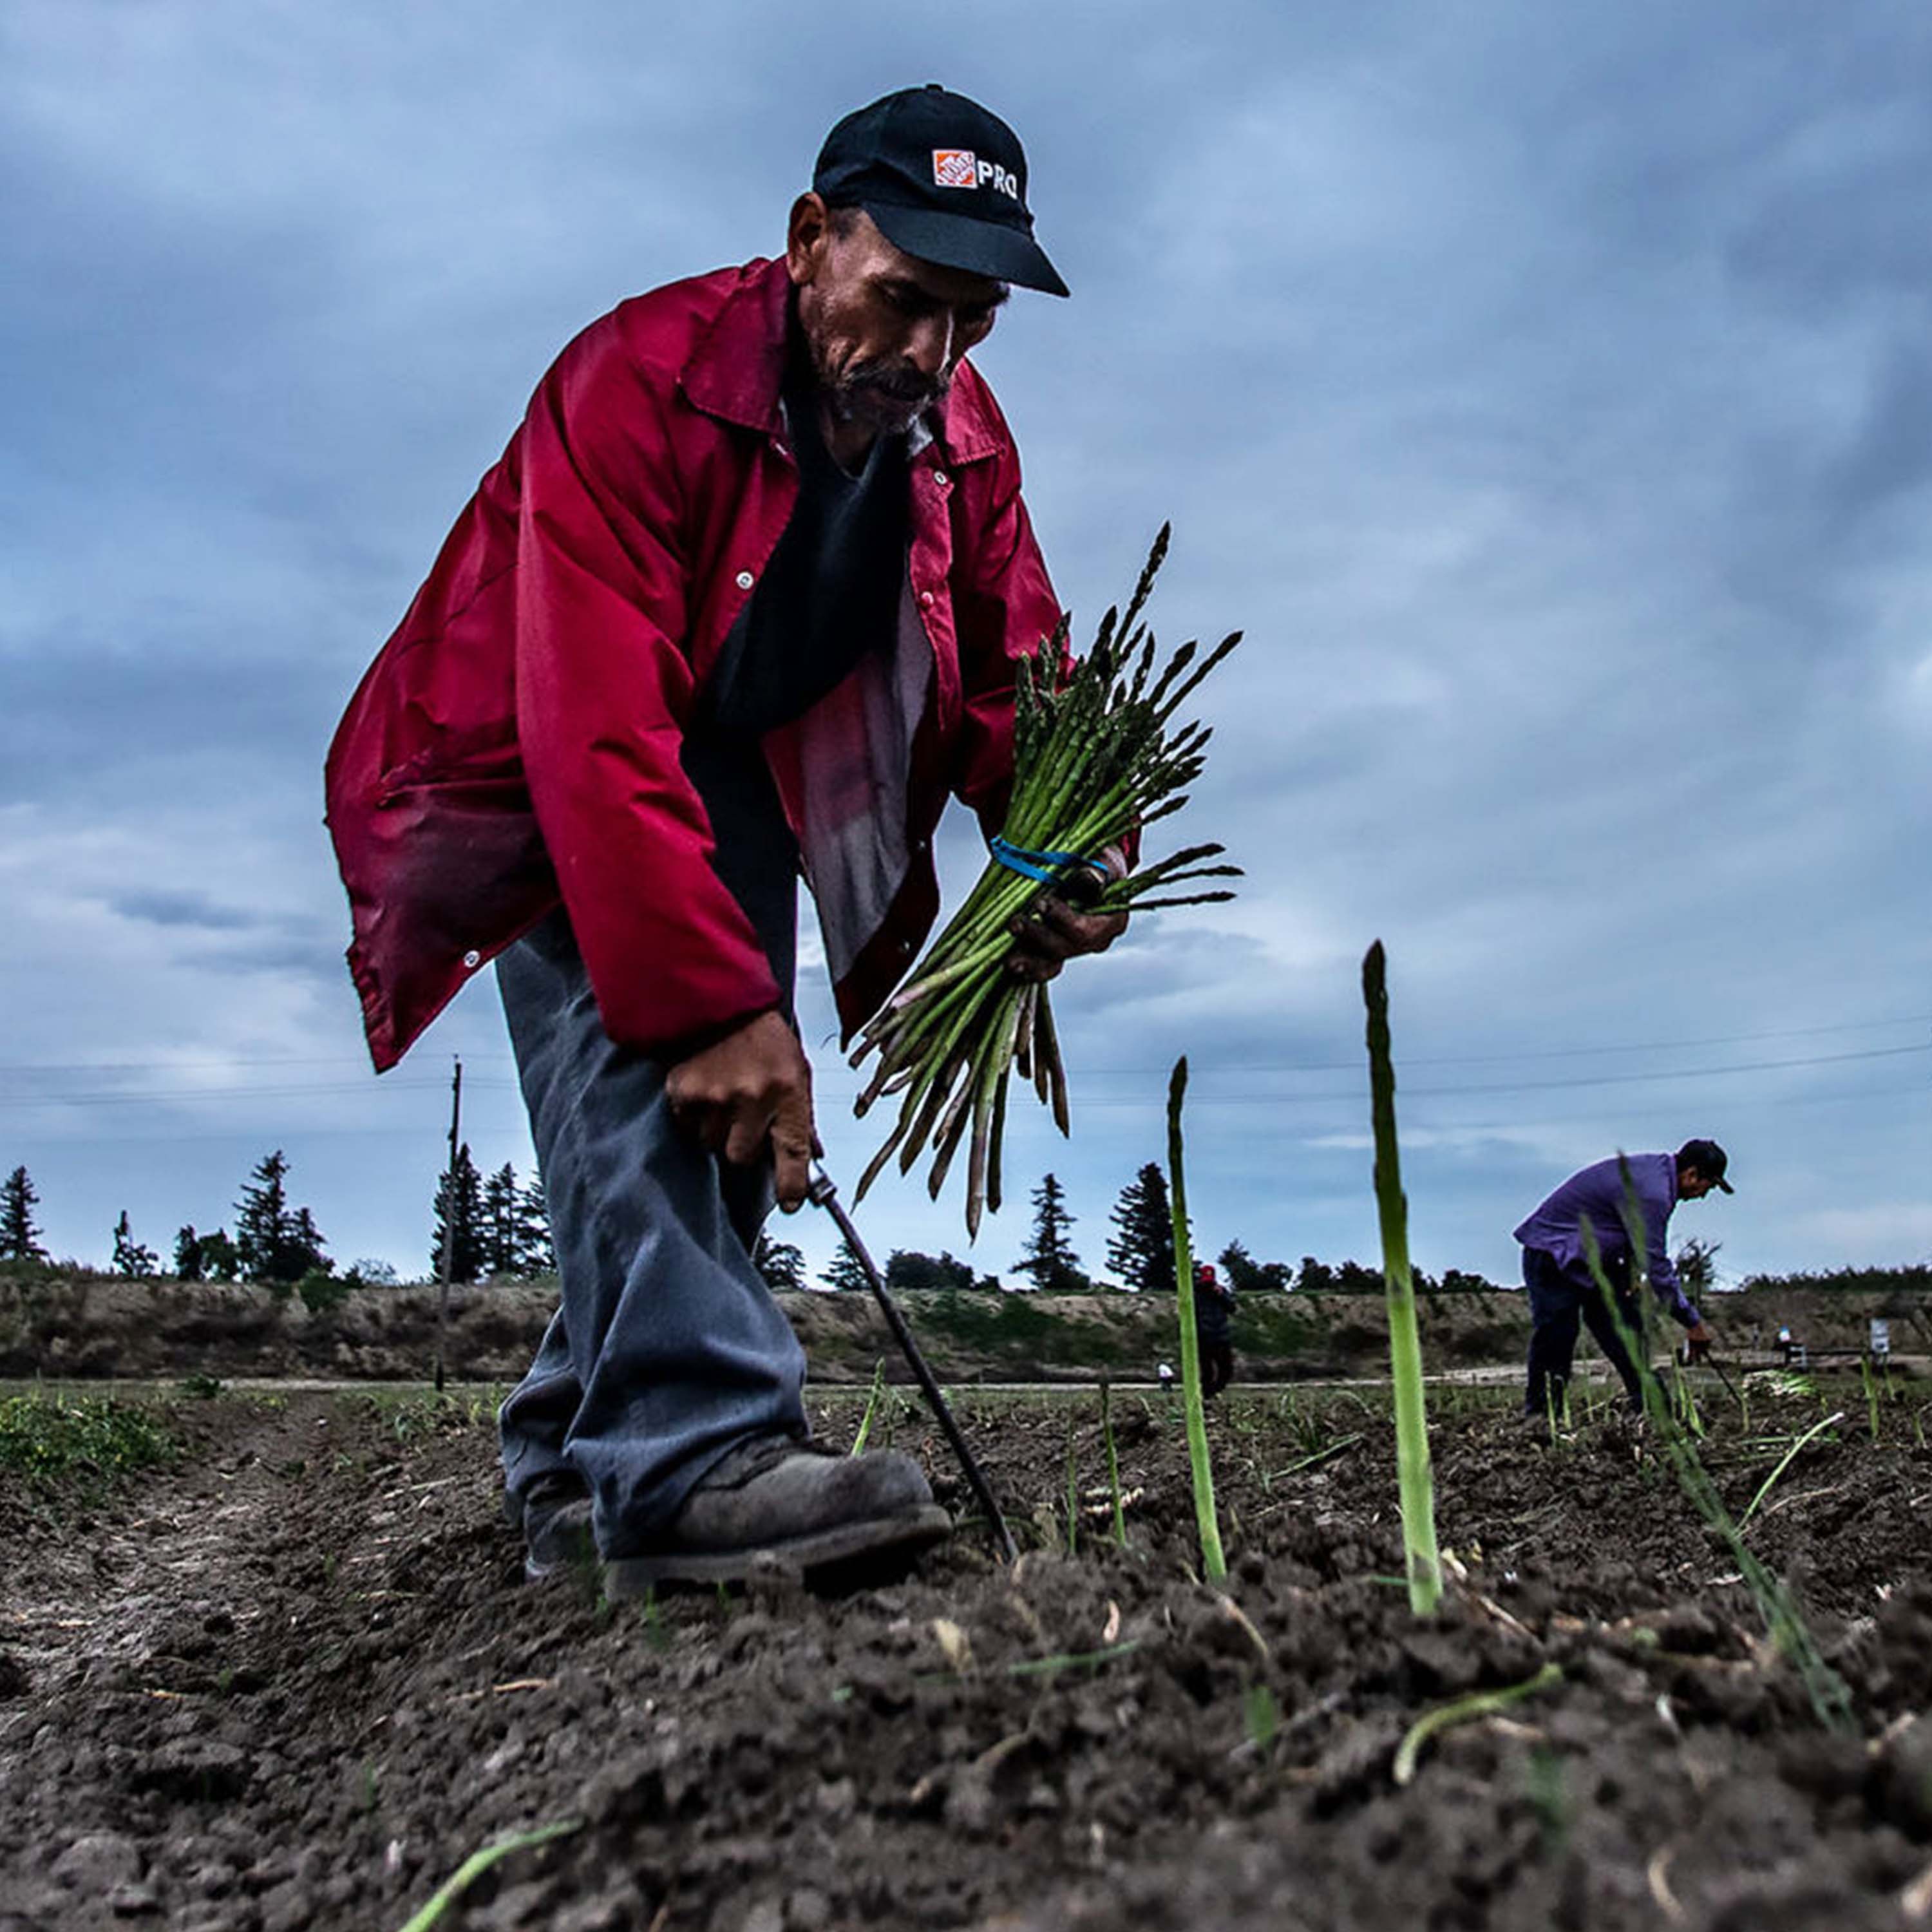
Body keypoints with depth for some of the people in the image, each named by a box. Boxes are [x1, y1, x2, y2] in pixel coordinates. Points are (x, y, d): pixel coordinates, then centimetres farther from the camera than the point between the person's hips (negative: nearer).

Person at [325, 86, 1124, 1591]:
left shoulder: (966, 437, -9)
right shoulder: (636, 381, -29)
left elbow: (1015, 676, -8)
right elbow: (604, 733, -38)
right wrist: (707, 1000, -46)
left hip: (742, 771, 6)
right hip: (550, 778, -6)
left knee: (735, 1100, -1)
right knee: (635, 1048, -29)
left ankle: (574, 1466, 9)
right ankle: (694, 1456, -34)